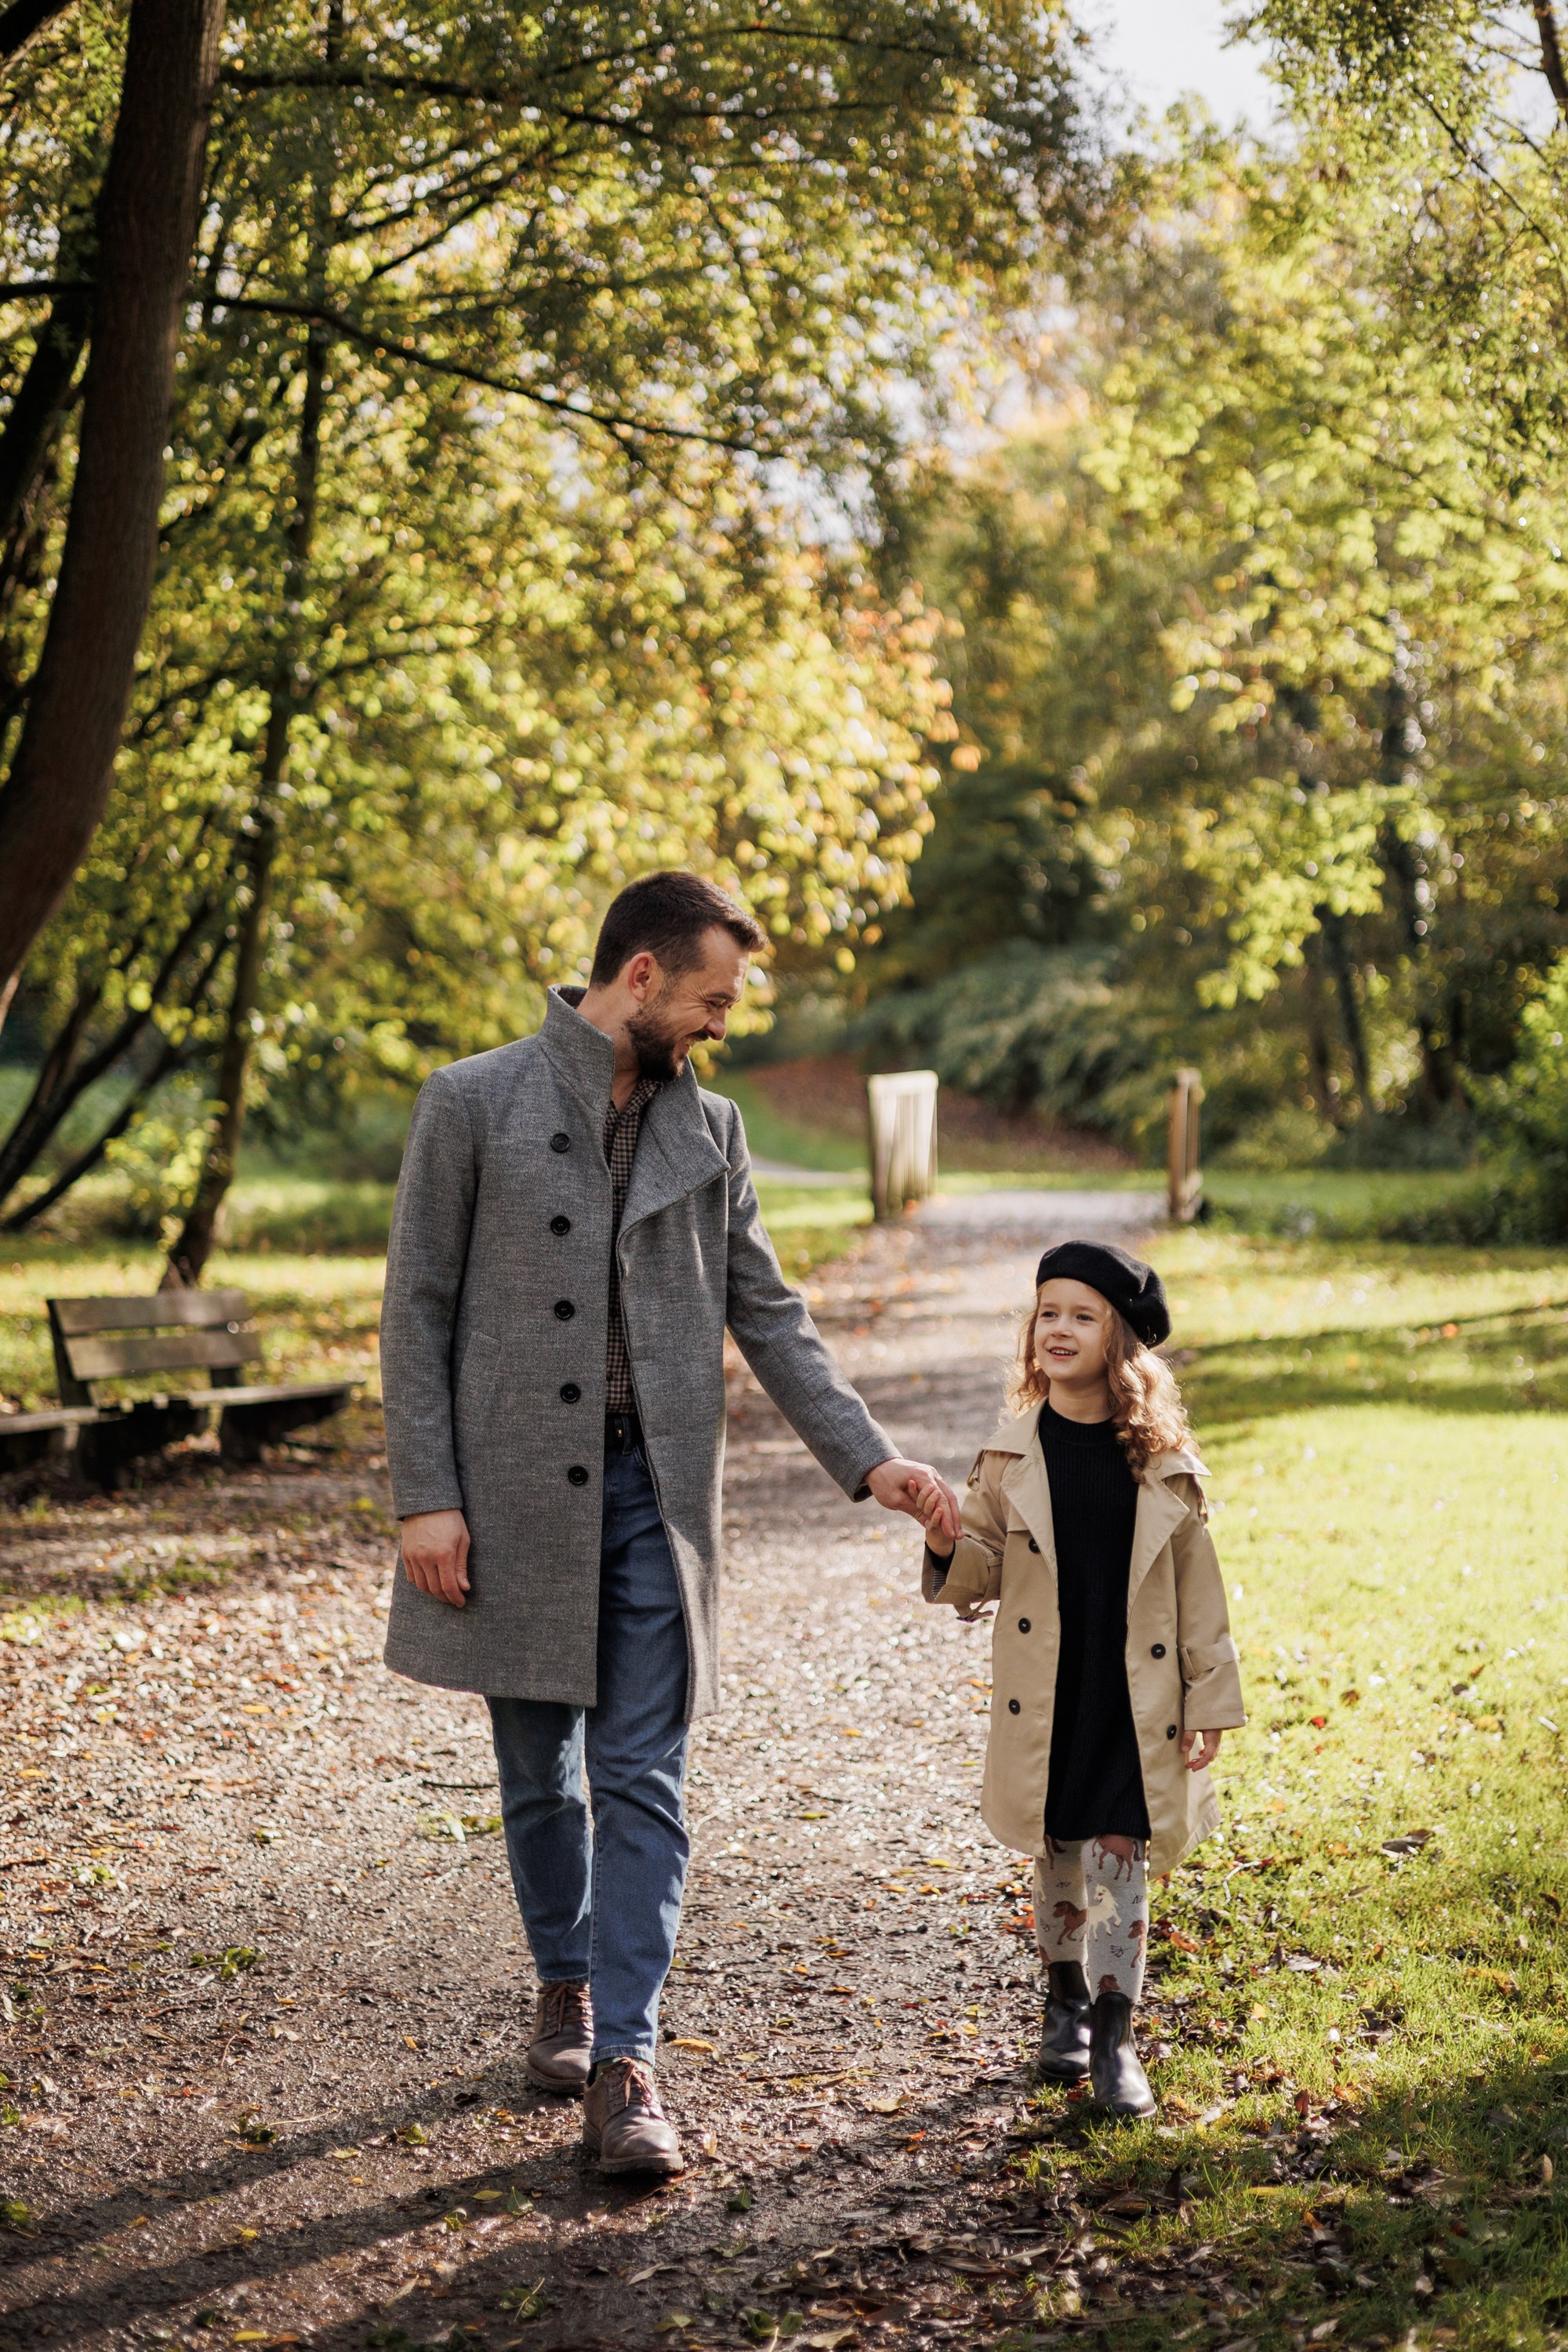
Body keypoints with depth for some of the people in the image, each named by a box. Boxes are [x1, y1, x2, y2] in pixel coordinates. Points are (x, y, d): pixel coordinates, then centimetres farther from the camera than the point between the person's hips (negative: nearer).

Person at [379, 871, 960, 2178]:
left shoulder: (711, 1130, 8)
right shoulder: (473, 1104, -3)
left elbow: (767, 1315, 10)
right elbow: (418, 1309, -3)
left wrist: (868, 1458, 0)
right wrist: (426, 1496, -9)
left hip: (654, 1491, 2)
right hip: (514, 1491, -2)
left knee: (643, 1782, -3)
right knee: (540, 1773, 12)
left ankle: (625, 2062, -2)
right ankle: (566, 1984, 34)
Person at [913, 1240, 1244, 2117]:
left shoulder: (1164, 1462, -5)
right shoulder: (1011, 1457, -2)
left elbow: (1197, 1584, 1)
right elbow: (984, 1574, 3)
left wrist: (1211, 1698, 1)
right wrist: (948, 1546, -20)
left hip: (1135, 1698, -2)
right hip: (1044, 1697, 2)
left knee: (1118, 1854, -5)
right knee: (1058, 1850, 13)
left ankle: (1115, 2037, 5)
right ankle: (1067, 2003, 33)